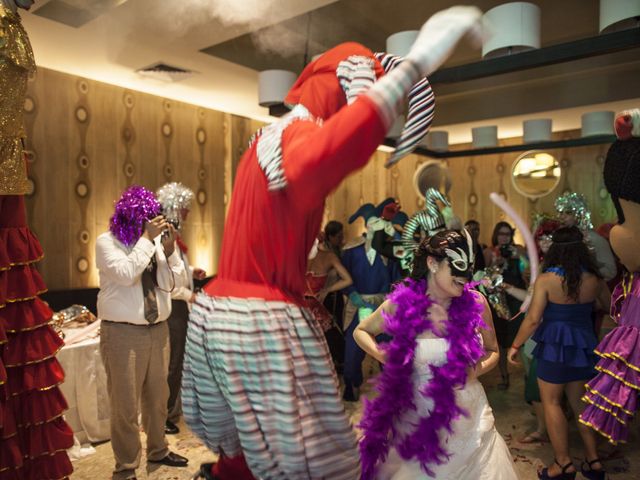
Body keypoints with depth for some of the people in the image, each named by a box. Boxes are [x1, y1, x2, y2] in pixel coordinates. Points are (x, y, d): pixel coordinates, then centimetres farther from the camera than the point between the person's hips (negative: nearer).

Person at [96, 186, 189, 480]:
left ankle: (157, 450, 36)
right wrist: (146, 239, -18)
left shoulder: (156, 240, 6)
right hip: (123, 333, -5)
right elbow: (126, 273, -23)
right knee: (126, 404, 2)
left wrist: (169, 250, -8)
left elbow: (167, 284, 5)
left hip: (158, 330, 5)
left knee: (158, 397, 16)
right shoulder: (107, 241, -6)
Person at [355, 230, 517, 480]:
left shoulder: (475, 303, -9)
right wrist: (383, 356, -11)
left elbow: (492, 351, 8)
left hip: (469, 416, 2)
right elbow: (361, 332, 4)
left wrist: (476, 370, -11)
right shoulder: (402, 304, -13)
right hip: (417, 416, -1)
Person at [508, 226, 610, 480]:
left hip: (555, 346, -5)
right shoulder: (594, 279, -2)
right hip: (584, 345, 5)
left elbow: (533, 319, -18)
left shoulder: (546, 279, -16)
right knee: (580, 402, 19)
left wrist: (515, 346, -8)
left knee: (551, 403, 9)